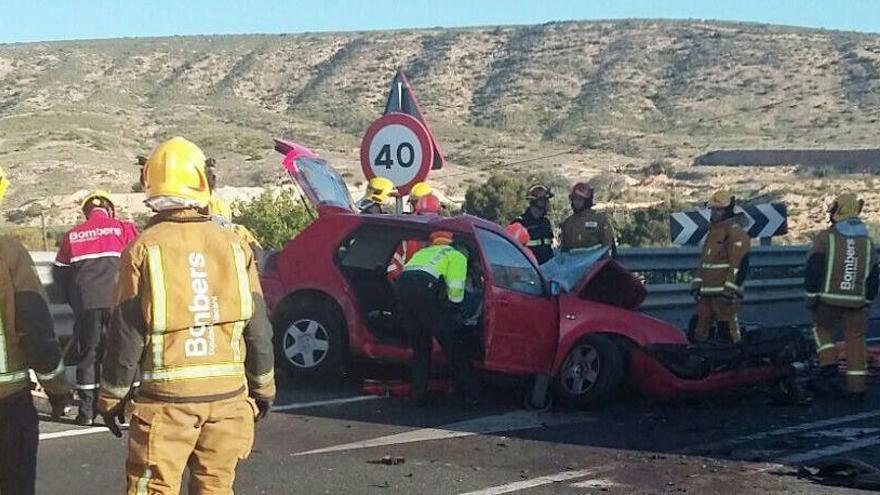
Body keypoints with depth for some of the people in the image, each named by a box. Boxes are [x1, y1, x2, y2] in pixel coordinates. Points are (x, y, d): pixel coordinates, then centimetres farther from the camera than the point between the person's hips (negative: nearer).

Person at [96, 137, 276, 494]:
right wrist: (263, 388, 18)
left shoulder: (144, 249, -6)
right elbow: (258, 328, 7)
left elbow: (125, 333, -4)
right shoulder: (234, 246, 3)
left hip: (167, 397, -3)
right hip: (228, 394, 3)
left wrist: (112, 397, 6)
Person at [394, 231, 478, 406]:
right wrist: (456, 311, 17)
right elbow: (455, 288, 5)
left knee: (420, 346, 19)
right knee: (452, 345, 5)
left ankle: (419, 396, 15)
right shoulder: (457, 256, 21)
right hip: (424, 288, -6)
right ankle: (470, 393, 9)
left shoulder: (423, 252, 39)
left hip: (401, 286, 6)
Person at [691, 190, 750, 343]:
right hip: (707, 292, 9)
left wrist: (730, 290, -21)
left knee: (727, 329, -6)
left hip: (723, 292, -9)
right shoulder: (713, 231, 21)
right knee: (699, 331, 10)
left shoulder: (736, 233, -9)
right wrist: (697, 284, 18)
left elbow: (740, 265, -16)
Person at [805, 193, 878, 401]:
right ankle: (857, 387, 7)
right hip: (857, 302, 2)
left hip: (829, 299, -2)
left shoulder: (826, 237, -4)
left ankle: (828, 364, 1)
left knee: (823, 329, 21)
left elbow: (813, 268, -9)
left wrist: (811, 295, -3)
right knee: (856, 340, 8)